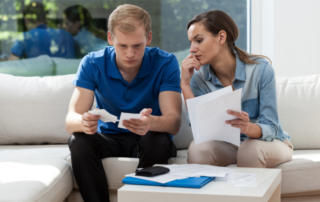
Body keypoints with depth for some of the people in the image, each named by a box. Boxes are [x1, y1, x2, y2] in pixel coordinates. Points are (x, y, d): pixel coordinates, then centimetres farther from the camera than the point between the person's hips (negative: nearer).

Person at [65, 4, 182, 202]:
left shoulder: (165, 63, -15)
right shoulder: (92, 64, -12)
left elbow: (174, 121, -24)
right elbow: (70, 120, -19)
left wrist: (151, 122, -50)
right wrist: (83, 122, -46)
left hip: (148, 138, -1)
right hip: (109, 138, 2)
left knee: (157, 140, -34)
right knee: (79, 141, -29)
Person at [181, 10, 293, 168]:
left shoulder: (261, 69, -19)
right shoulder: (199, 77, -9)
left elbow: (270, 128, -20)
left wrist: (248, 127, -43)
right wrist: (185, 84, -23)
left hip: (269, 142, -2)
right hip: (227, 144, 2)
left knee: (250, 149, -35)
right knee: (198, 148, -29)